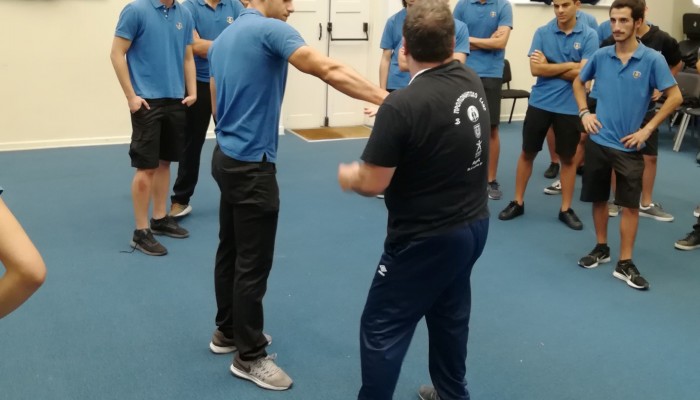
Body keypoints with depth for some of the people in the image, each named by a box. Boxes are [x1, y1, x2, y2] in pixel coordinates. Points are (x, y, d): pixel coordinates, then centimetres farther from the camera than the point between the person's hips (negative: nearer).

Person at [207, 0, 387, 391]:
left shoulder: (222, 39, 13)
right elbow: (329, 70, -26)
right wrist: (386, 98, -30)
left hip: (227, 158, 10)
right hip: (252, 164, -10)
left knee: (230, 251, 19)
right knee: (253, 263, -1)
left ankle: (228, 330, 33)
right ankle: (250, 356, 10)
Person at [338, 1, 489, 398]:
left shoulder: (402, 106, -25)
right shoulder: (472, 82, -2)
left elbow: (373, 183, -20)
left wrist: (349, 175, 1)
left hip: (426, 238, -8)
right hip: (474, 224, 8)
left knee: (382, 330, 6)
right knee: (450, 314, 26)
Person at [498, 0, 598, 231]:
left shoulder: (589, 36, -4)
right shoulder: (542, 33, -1)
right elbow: (535, 68, -11)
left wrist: (549, 66, -9)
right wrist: (568, 65, -12)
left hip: (570, 106, -1)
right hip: (539, 103, 1)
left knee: (568, 159, 10)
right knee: (527, 154, 9)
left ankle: (566, 209, 22)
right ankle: (517, 203, 23)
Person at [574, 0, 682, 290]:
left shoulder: (652, 59, -8)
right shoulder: (601, 56, 0)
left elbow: (675, 97, -5)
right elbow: (578, 82, 17)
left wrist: (647, 129, -9)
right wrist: (584, 112, 3)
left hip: (629, 145, -2)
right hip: (597, 140, 3)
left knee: (630, 204, 2)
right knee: (598, 199, 13)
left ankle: (625, 264, 11)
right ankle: (601, 249, 31)